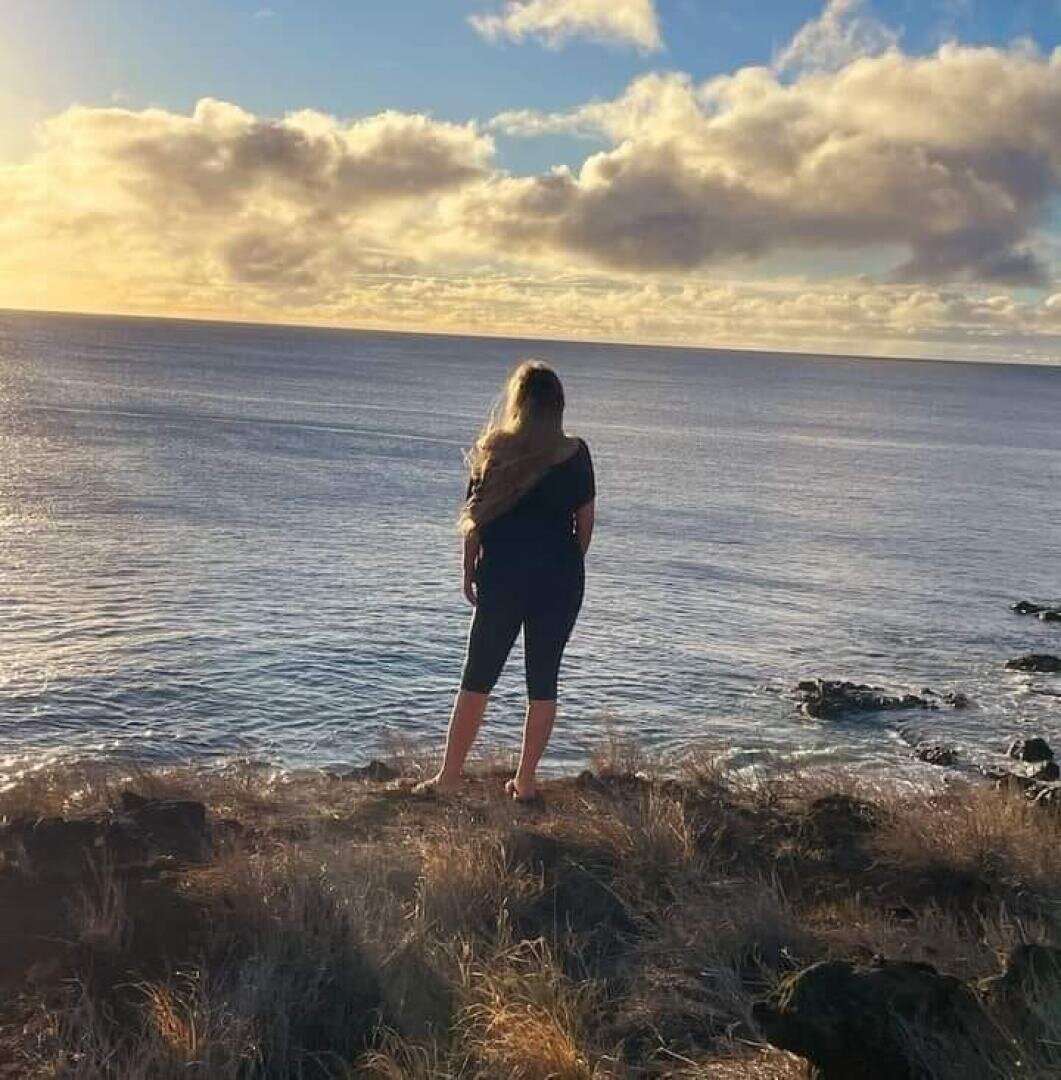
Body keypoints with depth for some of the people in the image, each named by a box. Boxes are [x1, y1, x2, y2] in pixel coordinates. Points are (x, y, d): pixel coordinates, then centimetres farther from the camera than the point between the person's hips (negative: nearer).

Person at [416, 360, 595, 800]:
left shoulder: (494, 450, -5)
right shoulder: (575, 454, -3)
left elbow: (474, 520, -3)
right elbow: (585, 523, 2)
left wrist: (469, 574, 8)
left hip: (502, 578, -1)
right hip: (559, 582, 1)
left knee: (478, 677, 9)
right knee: (543, 681, 10)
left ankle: (449, 776, 13)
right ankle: (525, 780, 15)